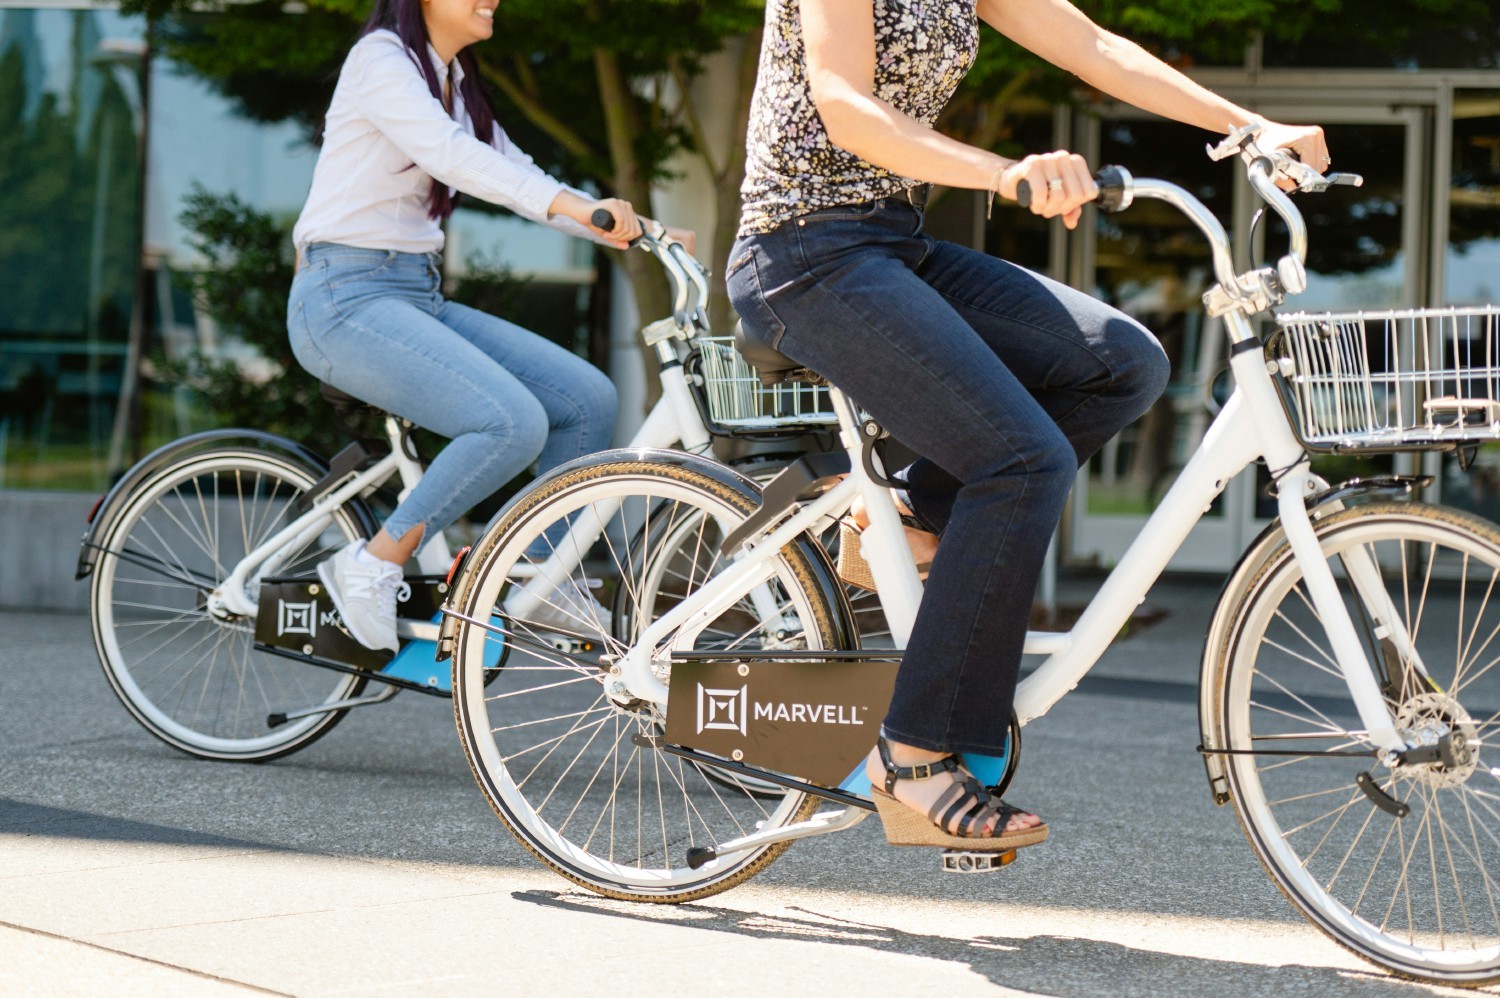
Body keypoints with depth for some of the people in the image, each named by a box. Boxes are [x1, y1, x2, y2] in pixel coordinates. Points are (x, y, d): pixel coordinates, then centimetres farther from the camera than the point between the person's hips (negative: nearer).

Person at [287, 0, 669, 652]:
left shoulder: (456, 87, 17)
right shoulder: (382, 57, -10)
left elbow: (518, 177, 15)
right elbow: (449, 155, -26)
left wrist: (631, 228, 1)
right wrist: (575, 205, -38)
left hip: (418, 298, 9)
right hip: (346, 298, -9)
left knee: (588, 398, -2)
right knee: (514, 422, -26)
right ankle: (374, 565, -12)